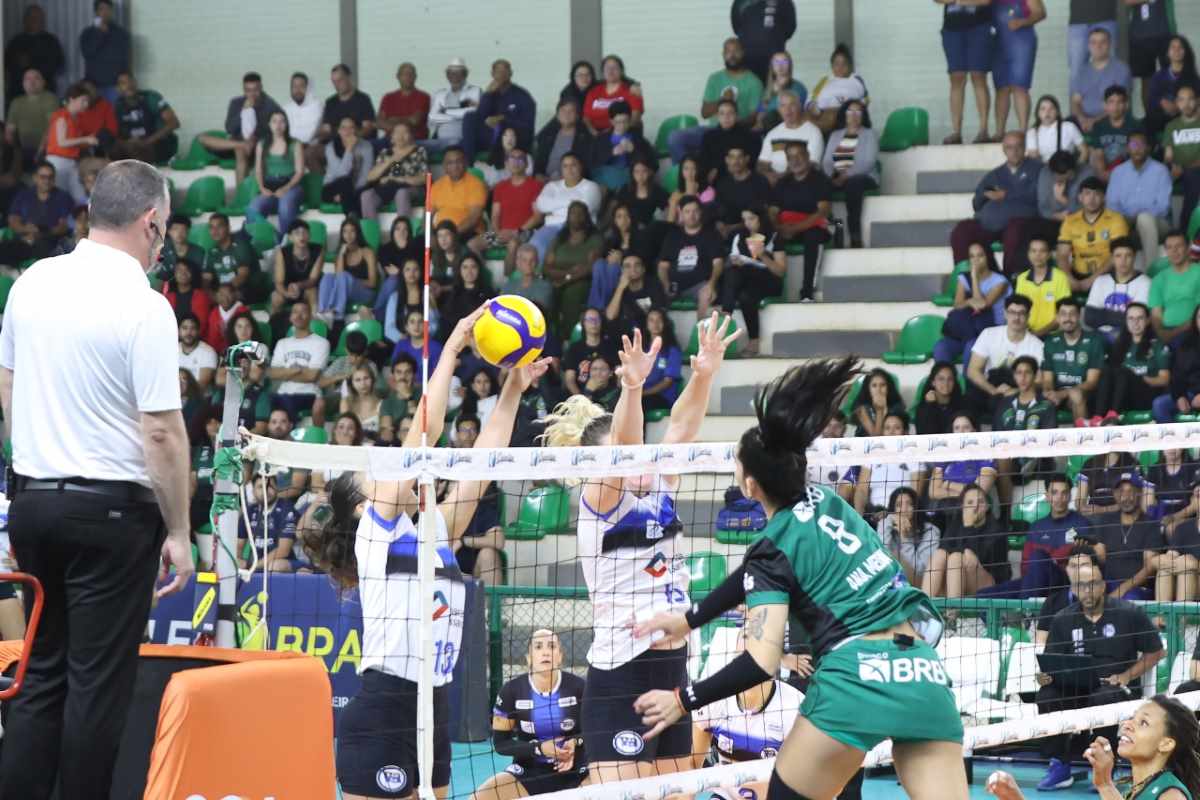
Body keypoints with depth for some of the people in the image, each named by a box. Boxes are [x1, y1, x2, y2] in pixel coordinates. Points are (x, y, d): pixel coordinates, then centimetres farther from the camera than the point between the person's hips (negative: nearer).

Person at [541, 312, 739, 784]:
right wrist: (631, 387, -43)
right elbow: (621, 445, -26)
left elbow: (680, 427, 1)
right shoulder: (599, 501, -9)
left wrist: (704, 374, -16)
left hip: (671, 671, 8)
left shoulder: (659, 491, 9)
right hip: (619, 679, -8)